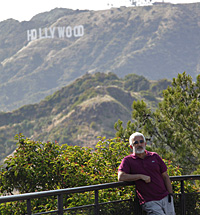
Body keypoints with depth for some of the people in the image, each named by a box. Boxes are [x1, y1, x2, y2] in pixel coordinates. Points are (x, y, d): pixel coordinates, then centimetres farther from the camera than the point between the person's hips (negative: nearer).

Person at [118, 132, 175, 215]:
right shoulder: (128, 160, 4)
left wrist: (170, 195, 5)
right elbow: (121, 177, -12)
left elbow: (165, 176, 15)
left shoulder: (155, 156, 13)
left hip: (165, 198, 4)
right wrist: (141, 176, -12)